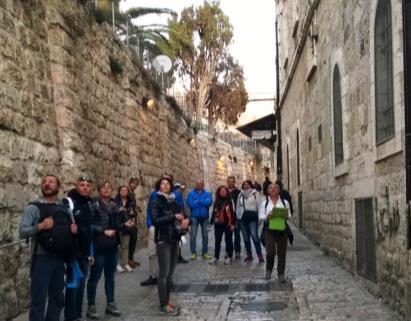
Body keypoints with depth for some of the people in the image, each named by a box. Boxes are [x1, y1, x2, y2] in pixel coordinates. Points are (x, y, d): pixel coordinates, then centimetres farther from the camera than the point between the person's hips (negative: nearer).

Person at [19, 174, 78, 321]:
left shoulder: (65, 208, 11)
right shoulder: (33, 207, -3)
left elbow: (73, 228, 20)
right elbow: (22, 232, -9)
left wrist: (74, 229, -3)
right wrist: (40, 226, -24)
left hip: (60, 259, 5)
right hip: (42, 259, -5)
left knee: (57, 298, 14)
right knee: (38, 300, -2)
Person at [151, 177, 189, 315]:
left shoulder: (174, 203, 10)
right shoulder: (156, 202, -6)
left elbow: (183, 215, 17)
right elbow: (155, 220, -20)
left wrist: (186, 220, -7)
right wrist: (173, 217, -21)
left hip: (174, 240, 6)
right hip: (163, 240, -6)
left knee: (170, 273, 10)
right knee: (164, 273, -6)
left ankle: (167, 300, 18)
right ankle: (164, 305, -2)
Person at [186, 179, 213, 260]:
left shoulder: (207, 194, 6)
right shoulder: (191, 194, 1)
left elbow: (209, 202, -13)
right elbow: (191, 204, -14)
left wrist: (198, 201, -13)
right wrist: (203, 203, -8)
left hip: (204, 217, 2)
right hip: (194, 217, -2)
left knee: (205, 235, 7)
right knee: (193, 235, -5)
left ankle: (205, 253, 15)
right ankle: (193, 253, 1)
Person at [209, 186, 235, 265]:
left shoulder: (229, 201, -3)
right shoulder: (216, 202, 9)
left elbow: (232, 213, -6)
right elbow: (213, 213, 13)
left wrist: (232, 224, -11)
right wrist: (211, 223, 10)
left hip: (227, 224, -4)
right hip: (218, 224, 4)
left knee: (228, 240, 4)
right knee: (217, 241, 8)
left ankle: (229, 257, 11)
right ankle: (216, 257, 13)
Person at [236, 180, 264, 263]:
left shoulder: (255, 193, 2)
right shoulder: (240, 195, 15)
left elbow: (259, 205, -2)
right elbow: (238, 207, 19)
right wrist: (237, 217, 13)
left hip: (253, 218, -5)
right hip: (243, 218, 5)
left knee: (254, 236, -14)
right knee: (246, 238, 7)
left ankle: (260, 255, -8)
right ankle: (249, 255, 15)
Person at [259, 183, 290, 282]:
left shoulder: (284, 202, 8)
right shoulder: (265, 203, 6)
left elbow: (289, 215, 12)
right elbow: (260, 216, 5)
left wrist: (286, 216, -11)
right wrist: (267, 216, -15)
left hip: (282, 229, 2)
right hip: (269, 229, -1)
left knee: (282, 252, 2)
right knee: (271, 252, -11)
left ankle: (281, 274, 14)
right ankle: (268, 270, 17)